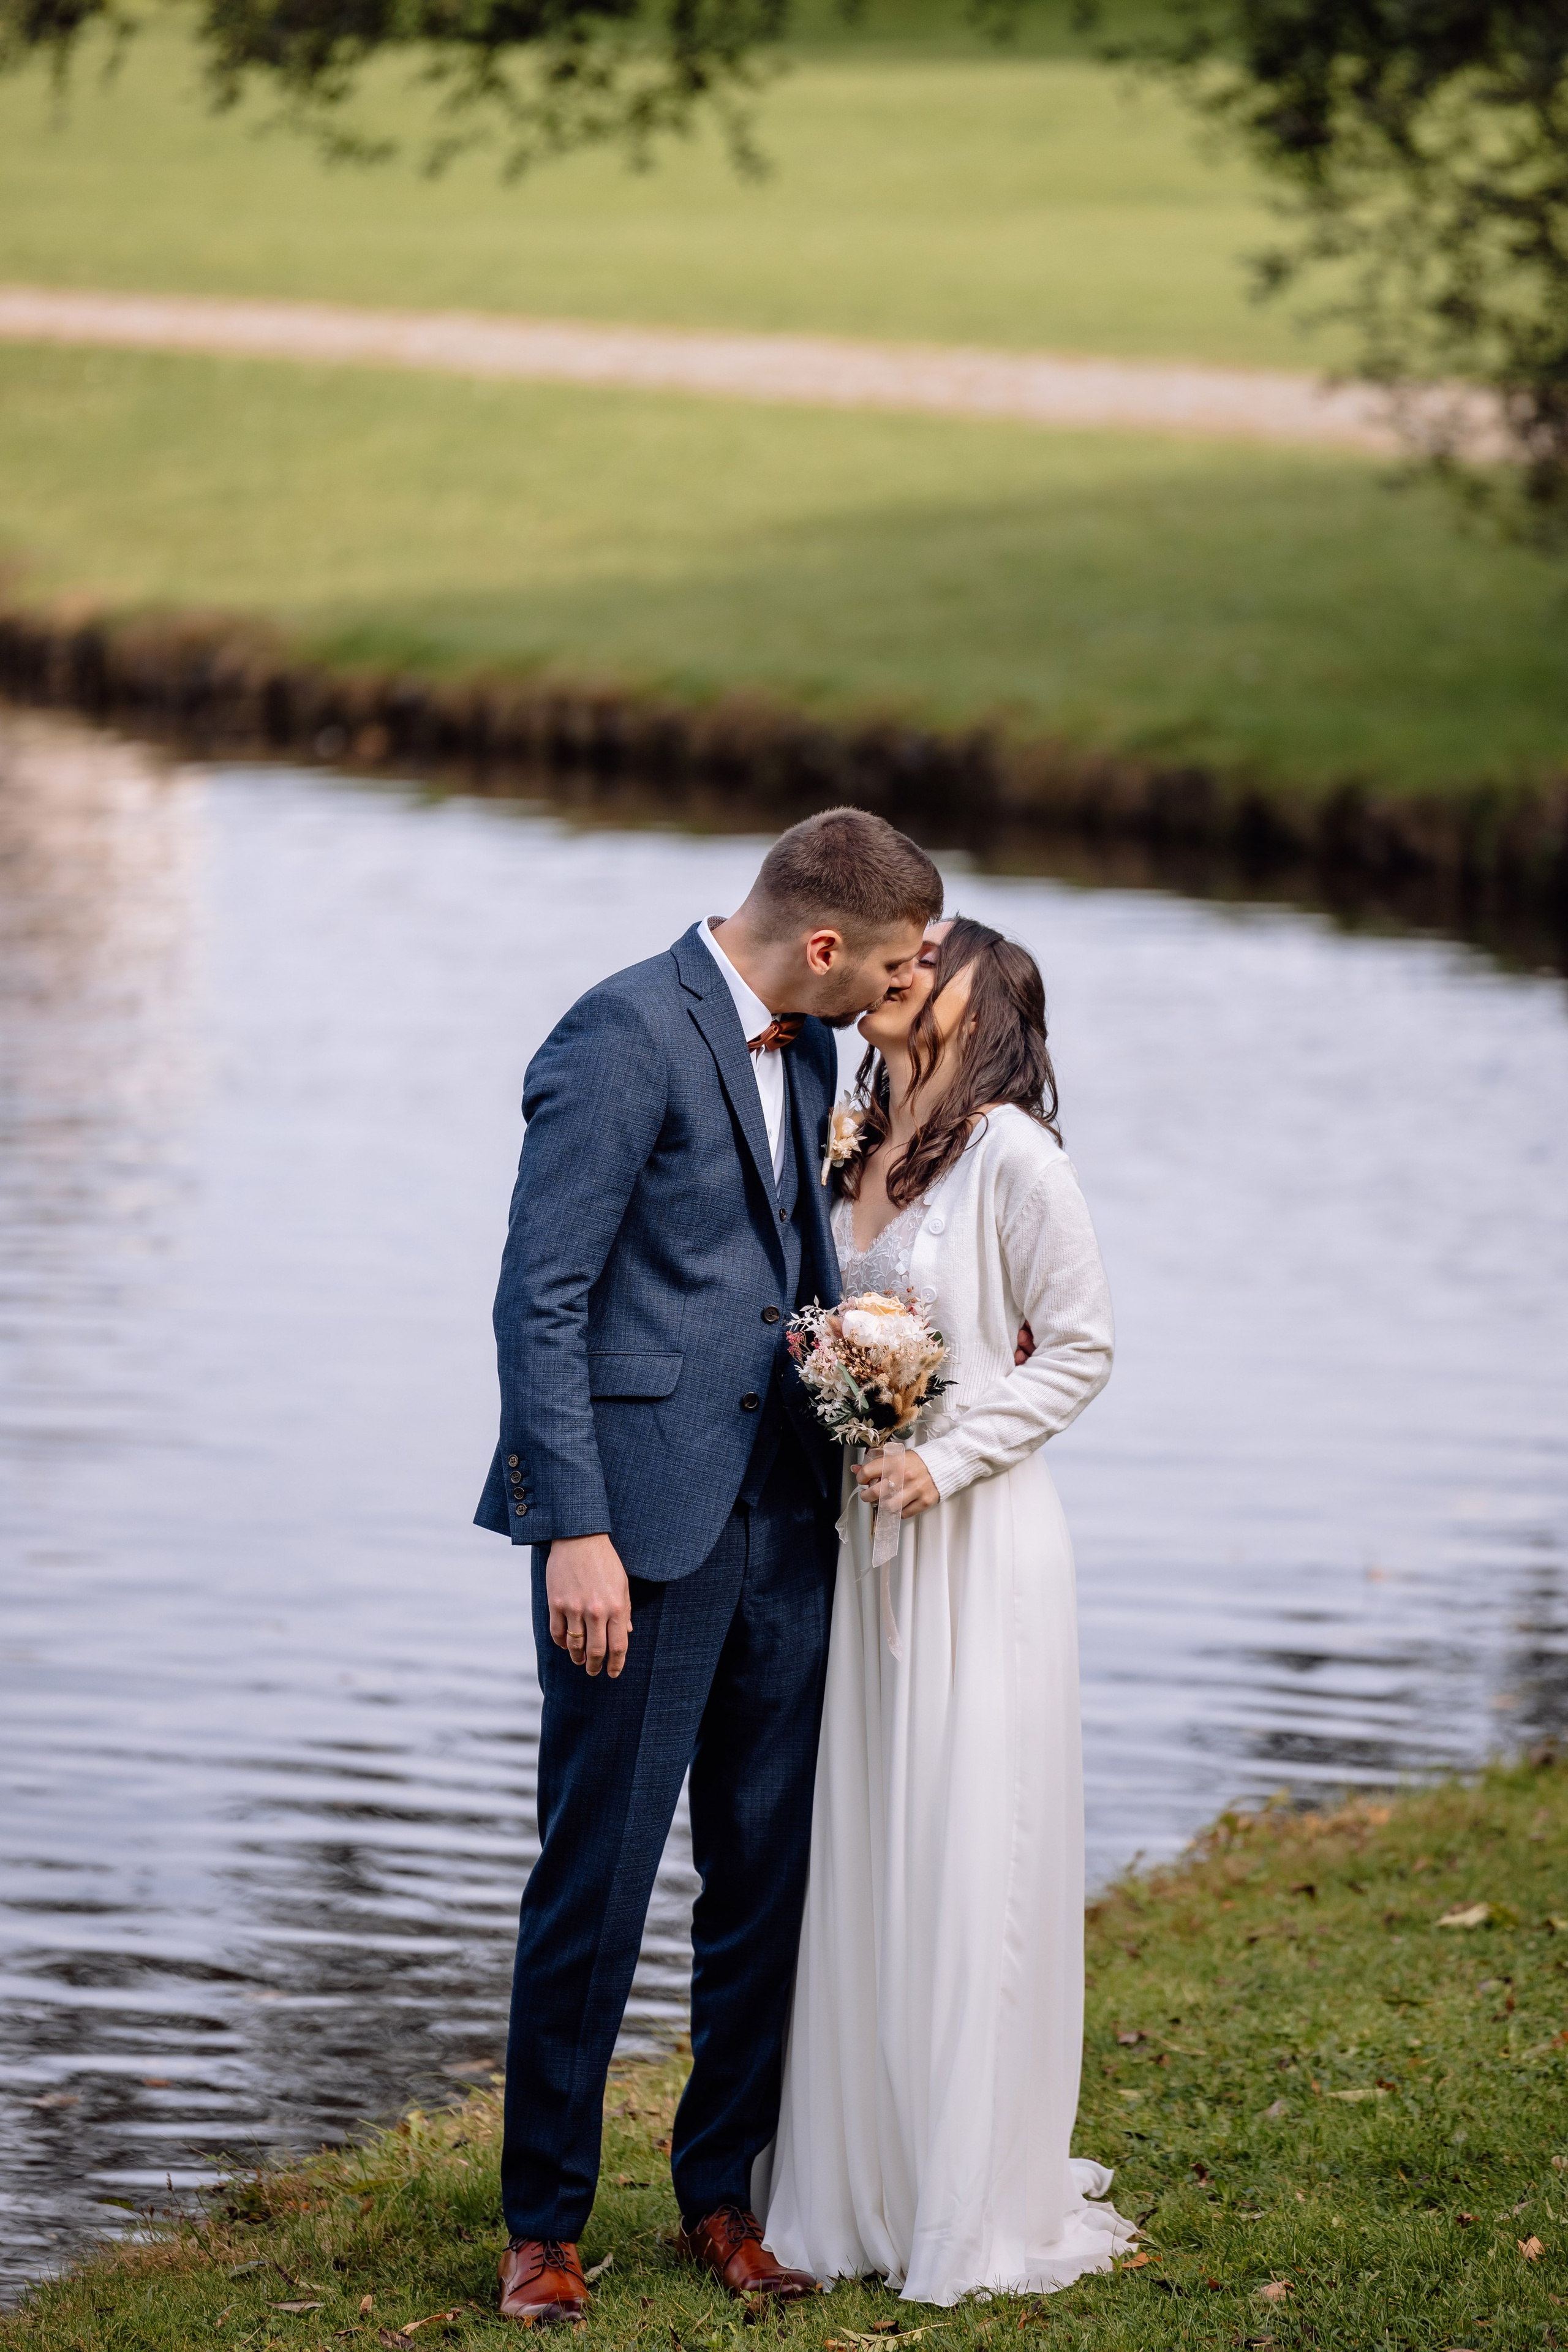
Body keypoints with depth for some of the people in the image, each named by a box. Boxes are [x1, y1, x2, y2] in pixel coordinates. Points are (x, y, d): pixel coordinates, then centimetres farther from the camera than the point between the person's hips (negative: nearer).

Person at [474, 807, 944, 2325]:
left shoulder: (803, 1046, 11)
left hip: (781, 1519, 8)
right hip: (642, 1523, -8)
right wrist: (575, 1531, -21)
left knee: (769, 1870, 10)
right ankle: (544, 2219, 11)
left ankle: (724, 2194, 22)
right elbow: (540, 1300, -16)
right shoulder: (625, 1039, -14)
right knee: (595, 1876, -1)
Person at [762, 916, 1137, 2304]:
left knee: (969, 1863, -2)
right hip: (854, 1535, 6)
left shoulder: (1010, 1153, -10)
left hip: (975, 1544, -6)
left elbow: (1081, 1351, -7)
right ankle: (857, 2191, 16)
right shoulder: (852, 1148, 9)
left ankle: (984, 2205, 6)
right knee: (855, 1861, 8)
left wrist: (948, 1458, -15)